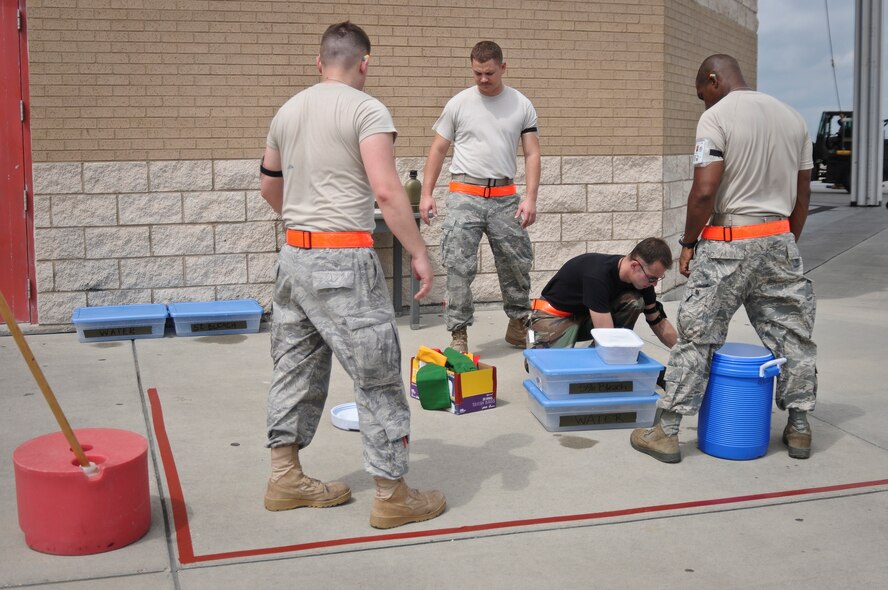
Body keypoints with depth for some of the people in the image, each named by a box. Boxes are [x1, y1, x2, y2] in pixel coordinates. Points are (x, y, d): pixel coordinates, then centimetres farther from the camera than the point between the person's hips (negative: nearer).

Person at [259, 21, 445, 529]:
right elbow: (386, 190, -19)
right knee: (379, 377, 1)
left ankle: (286, 477, 25)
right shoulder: (366, 110, -9)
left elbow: (269, 186, 25)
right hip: (344, 260, -8)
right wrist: (420, 253, -13)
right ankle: (393, 496, 7)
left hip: (294, 255, 8)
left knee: (296, 366, 17)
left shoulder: (288, 112, 13)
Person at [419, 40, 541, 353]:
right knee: (459, 266, -6)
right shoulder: (458, 103, 3)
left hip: (505, 197, 2)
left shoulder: (522, 105, 5)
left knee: (516, 263, 10)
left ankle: (518, 324, 28)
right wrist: (426, 194, 1)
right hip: (465, 195, -2)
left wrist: (530, 197, -7)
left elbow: (532, 154, 4)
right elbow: (438, 149, 7)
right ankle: (458, 334, 1)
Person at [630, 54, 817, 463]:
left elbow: (704, 191, -18)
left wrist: (688, 242, -6)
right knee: (791, 335, 15)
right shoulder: (792, 118, 11)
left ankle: (666, 432, 6)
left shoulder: (717, 117, -9)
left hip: (728, 244, -5)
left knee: (697, 335, 1)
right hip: (780, 239, 6)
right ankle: (799, 428, 24)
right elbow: (802, 197, 14)